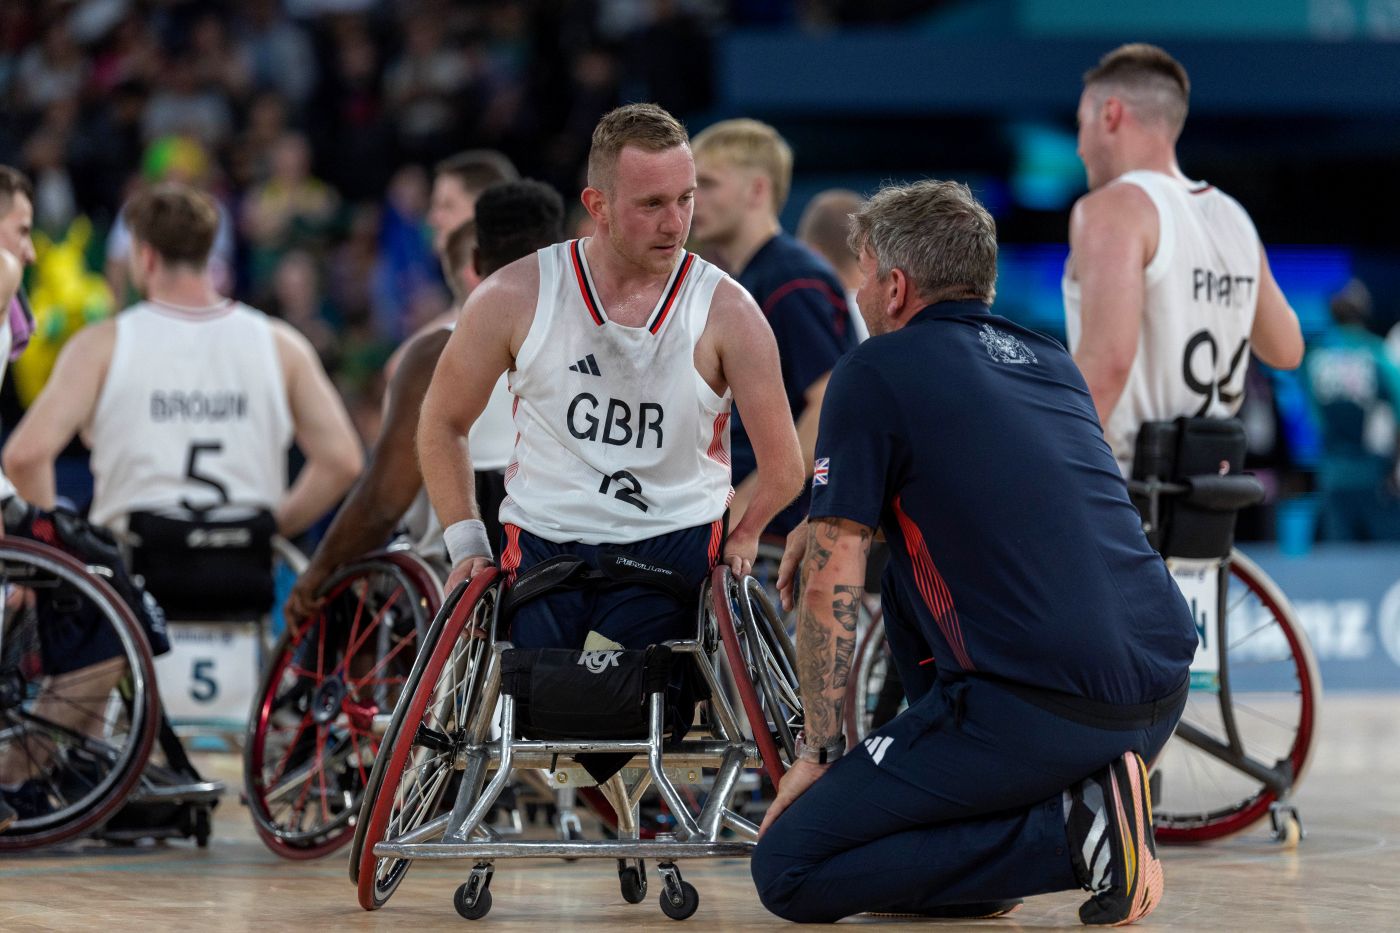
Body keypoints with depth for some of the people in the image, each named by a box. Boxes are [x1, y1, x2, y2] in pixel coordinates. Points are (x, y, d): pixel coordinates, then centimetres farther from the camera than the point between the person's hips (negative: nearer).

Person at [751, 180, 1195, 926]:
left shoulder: (875, 372, 0)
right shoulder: (1052, 362, 20)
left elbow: (830, 587, -3)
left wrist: (817, 750, 6)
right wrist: (831, 524, 37)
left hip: (1039, 715, -8)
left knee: (787, 871, 1)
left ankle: (1071, 833, -9)